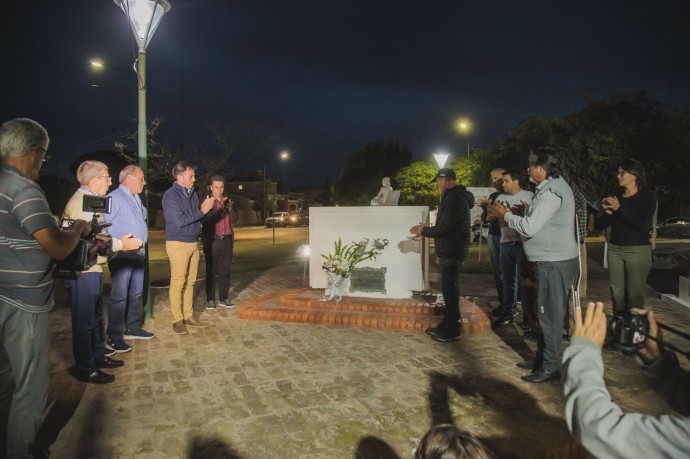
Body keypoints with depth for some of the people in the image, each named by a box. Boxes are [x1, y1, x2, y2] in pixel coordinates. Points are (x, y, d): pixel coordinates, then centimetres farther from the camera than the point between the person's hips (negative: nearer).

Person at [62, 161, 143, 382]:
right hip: (83, 272, -11)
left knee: (96, 318, 21)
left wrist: (119, 240, 7)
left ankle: (98, 356, 36)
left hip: (92, 269, 11)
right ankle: (85, 369, 13)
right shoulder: (81, 203, -17)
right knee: (84, 321, 1)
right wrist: (121, 244, -16)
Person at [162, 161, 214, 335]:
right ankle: (177, 320, 6)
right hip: (178, 244, -7)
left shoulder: (192, 193, 10)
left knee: (190, 282, 11)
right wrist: (202, 211, -17)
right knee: (178, 283, -2)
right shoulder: (171, 195, -12)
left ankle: (189, 315, 20)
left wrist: (206, 207, -6)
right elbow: (179, 221, -20)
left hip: (193, 243, 7)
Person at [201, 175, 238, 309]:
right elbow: (207, 218, -14)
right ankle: (210, 299, 4)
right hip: (211, 240, -4)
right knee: (211, 271, -3)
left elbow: (234, 218, 5)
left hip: (226, 240, 4)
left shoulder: (227, 200, 12)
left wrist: (231, 209, -15)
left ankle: (223, 299, 12)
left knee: (225, 271, 5)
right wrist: (220, 207, -27)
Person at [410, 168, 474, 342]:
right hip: (450, 251, 10)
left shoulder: (455, 198, -18)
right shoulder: (454, 196, 15)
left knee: (450, 289, -3)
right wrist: (425, 232, 16)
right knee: (449, 289, 15)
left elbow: (444, 227, -22)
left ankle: (453, 329, 7)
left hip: (452, 252, -10)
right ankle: (447, 325, 25)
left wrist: (424, 231, -8)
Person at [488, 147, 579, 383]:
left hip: (555, 262, -11)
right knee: (545, 312, 17)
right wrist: (511, 214, 7)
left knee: (550, 315, -3)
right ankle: (541, 359, 28)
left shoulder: (551, 191, -19)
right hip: (551, 260, 11)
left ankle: (550, 368, 7)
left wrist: (506, 215, -8)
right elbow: (535, 222, 16)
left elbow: (530, 227, -23)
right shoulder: (551, 187, 15)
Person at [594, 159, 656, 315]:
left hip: (638, 250, -4)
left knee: (634, 295, -7)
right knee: (617, 294, 2)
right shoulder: (616, 197, 11)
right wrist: (607, 213, -10)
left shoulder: (647, 197, 0)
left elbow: (643, 225, -15)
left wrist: (619, 208, -18)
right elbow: (599, 225, 9)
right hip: (614, 249, 4)